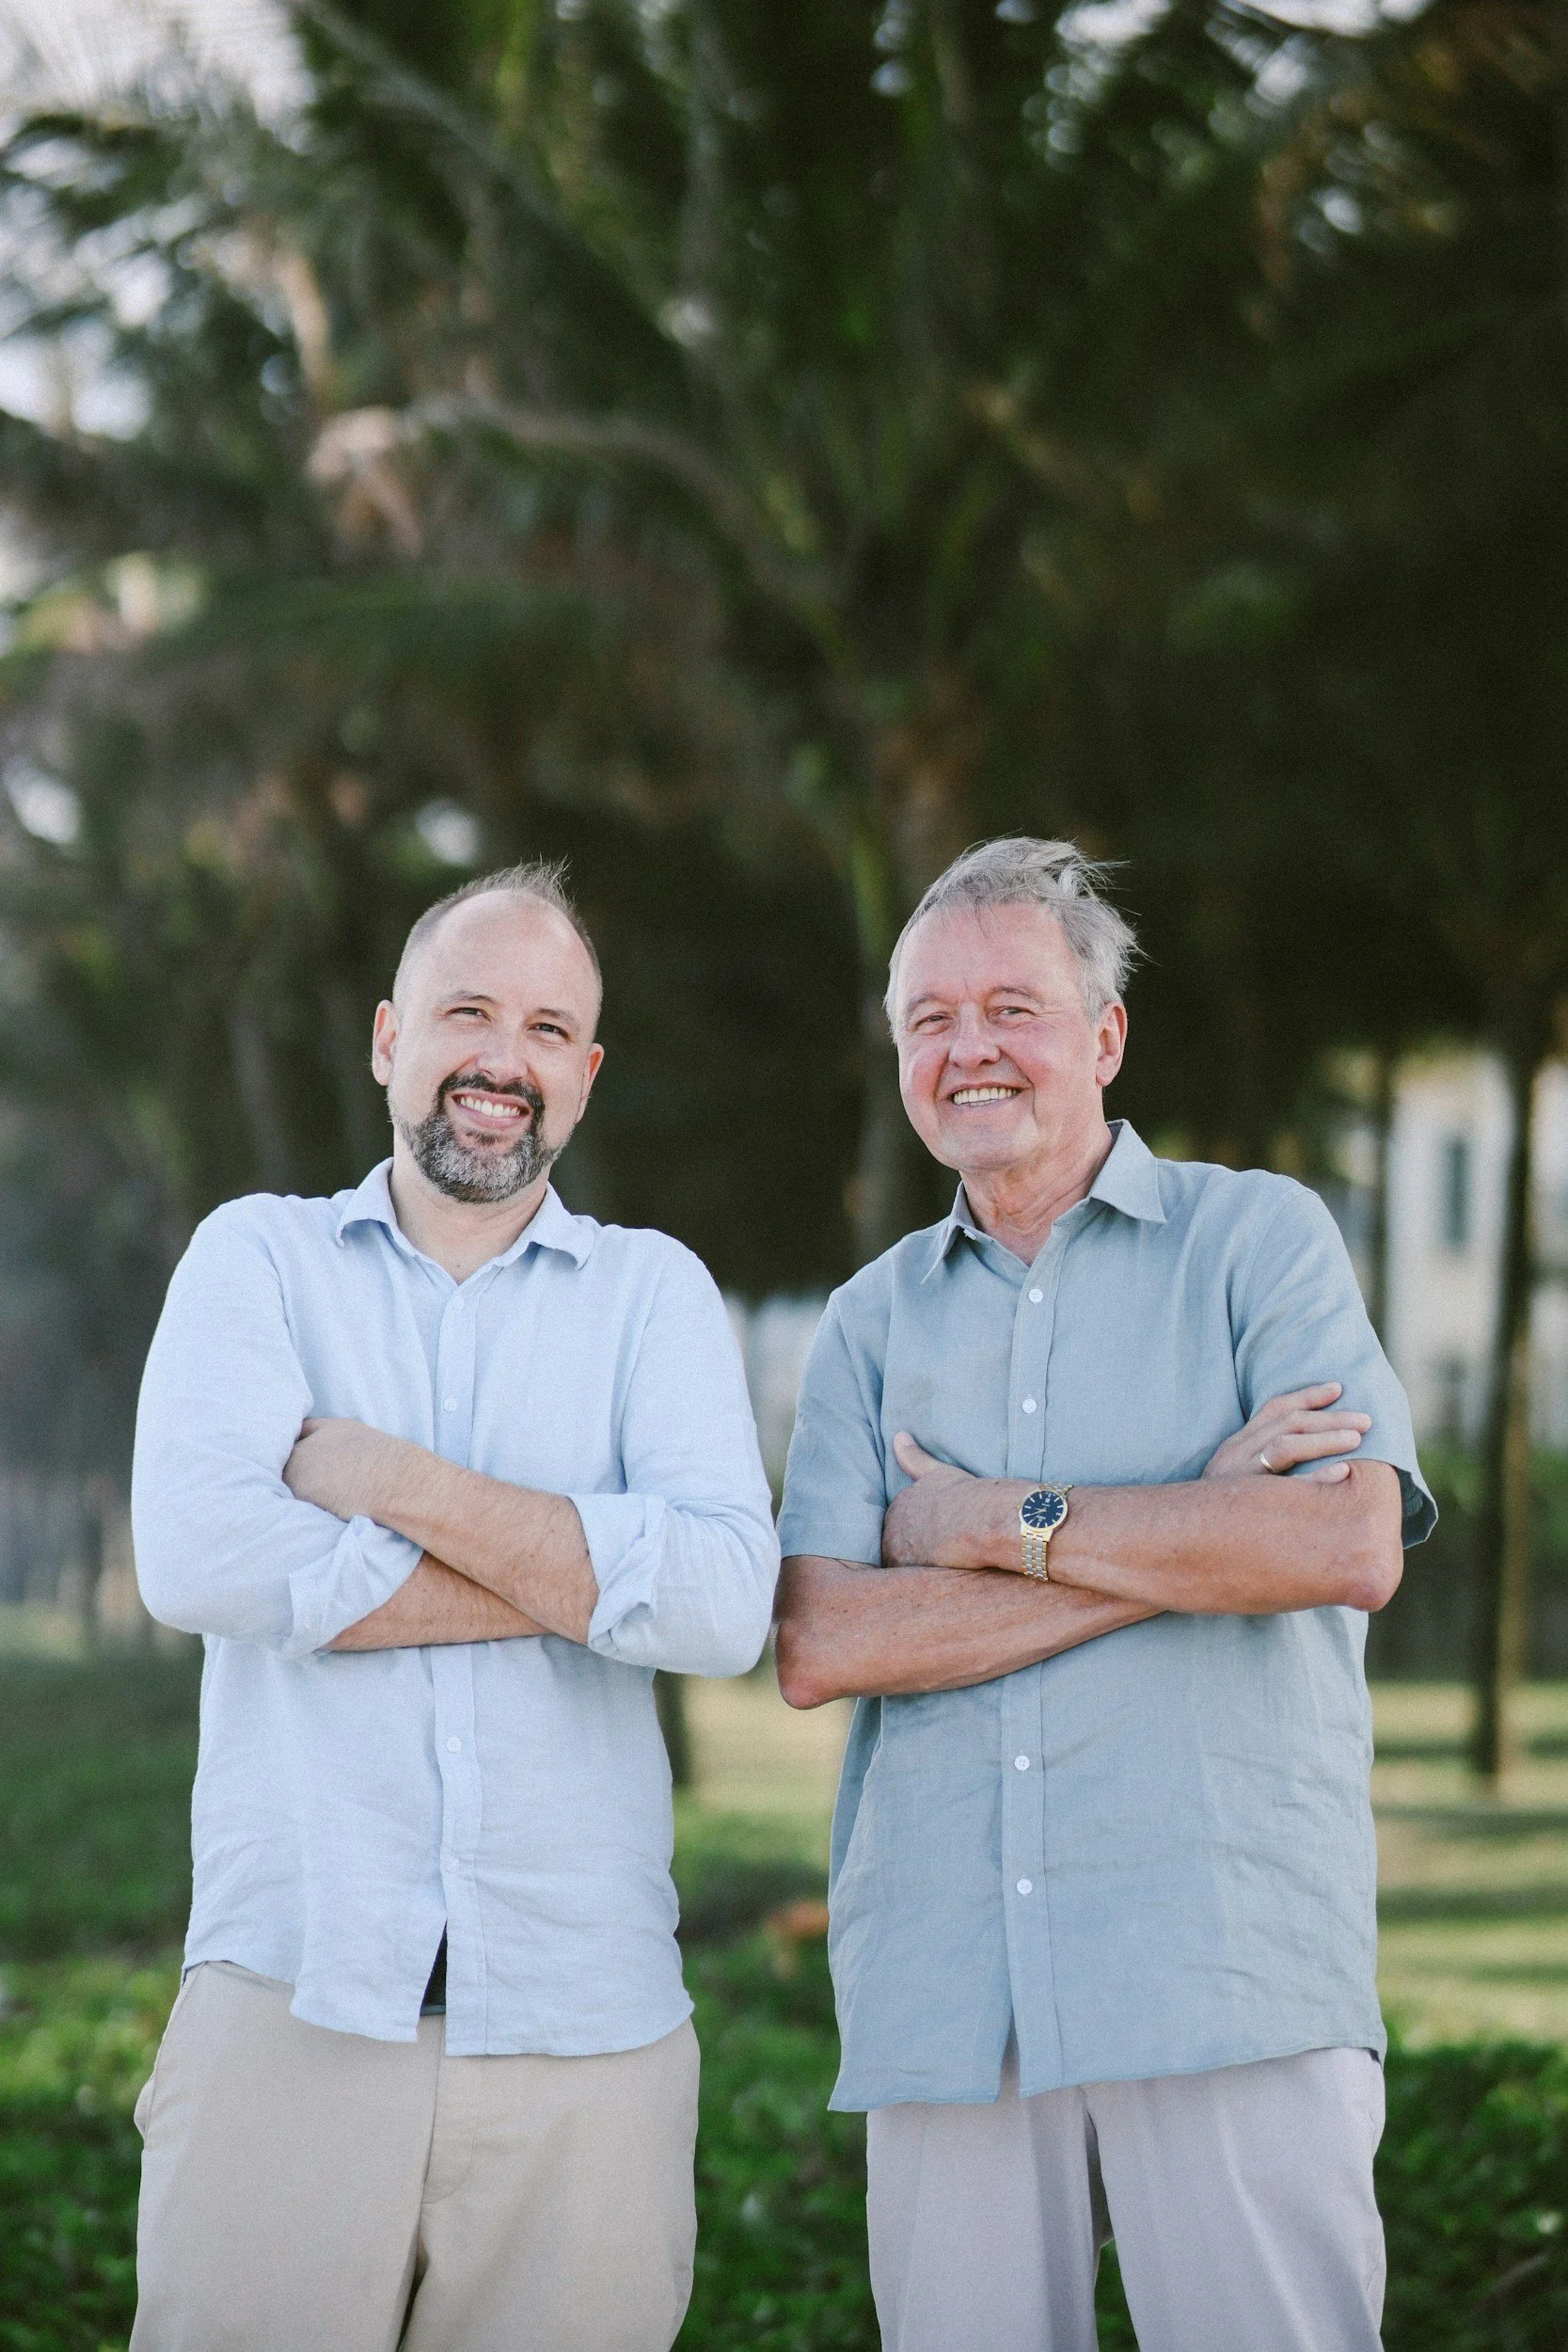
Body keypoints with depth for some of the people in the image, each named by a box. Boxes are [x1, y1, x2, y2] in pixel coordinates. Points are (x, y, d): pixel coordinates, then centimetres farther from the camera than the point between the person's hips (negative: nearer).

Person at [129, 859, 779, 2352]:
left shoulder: (654, 1294, 10)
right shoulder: (261, 1255, 8)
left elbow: (724, 1607, -8)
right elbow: (196, 1557, -11)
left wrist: (389, 1477, -10)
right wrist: (580, 1575, -9)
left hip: (584, 2031, 1)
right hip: (292, 1996, -1)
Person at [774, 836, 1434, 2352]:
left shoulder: (1255, 1239, 7)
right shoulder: (870, 1326, 15)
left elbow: (1354, 1543, -10)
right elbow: (815, 1644, 0)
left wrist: (1007, 1523, -5)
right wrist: (1192, 1537, -7)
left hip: (1229, 1984, -3)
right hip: (942, 1991, 3)